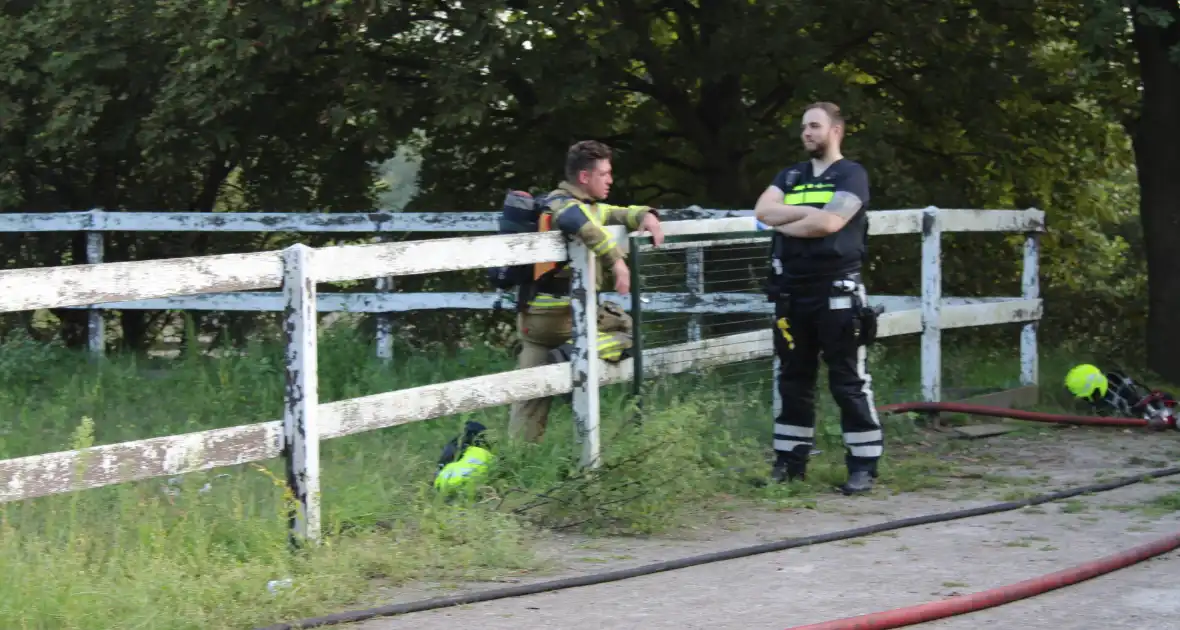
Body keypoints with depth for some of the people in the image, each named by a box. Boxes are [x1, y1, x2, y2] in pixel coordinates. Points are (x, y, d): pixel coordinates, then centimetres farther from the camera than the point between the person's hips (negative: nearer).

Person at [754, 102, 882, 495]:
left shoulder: (852, 175, -3)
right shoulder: (790, 176, 15)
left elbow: (828, 223, -17)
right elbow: (762, 211, -2)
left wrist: (782, 223, -4)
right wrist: (808, 211, -13)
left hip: (837, 292, -6)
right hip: (791, 292, 6)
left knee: (849, 381, -4)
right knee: (793, 379, 11)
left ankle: (863, 465, -1)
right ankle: (790, 461, 17)